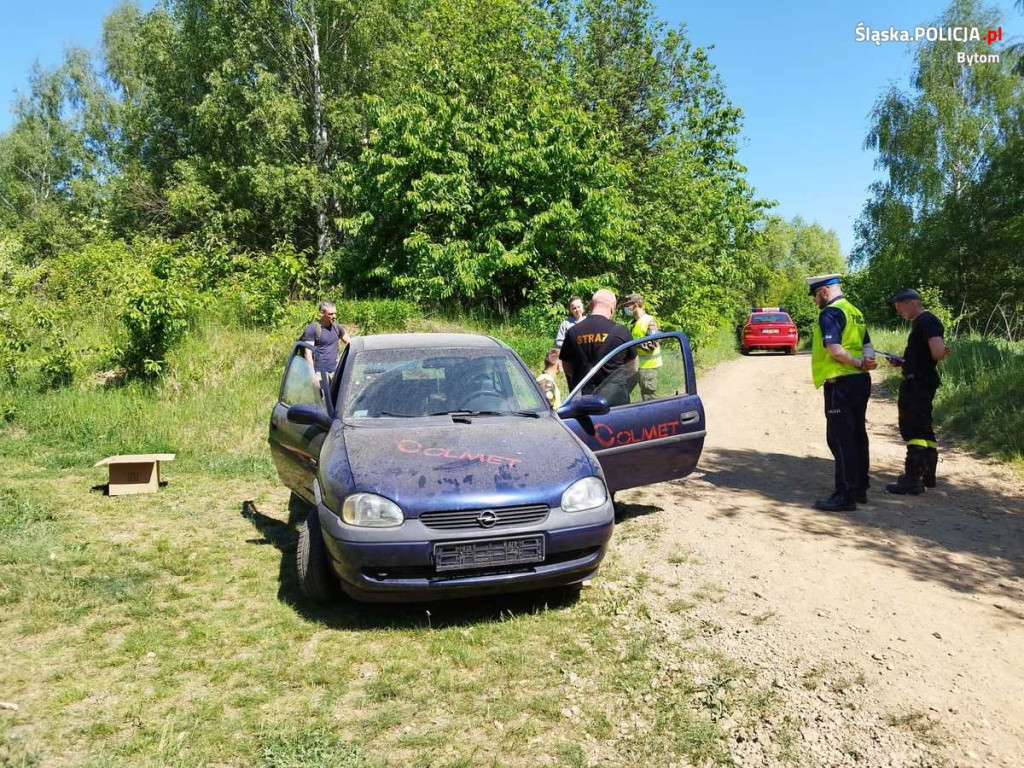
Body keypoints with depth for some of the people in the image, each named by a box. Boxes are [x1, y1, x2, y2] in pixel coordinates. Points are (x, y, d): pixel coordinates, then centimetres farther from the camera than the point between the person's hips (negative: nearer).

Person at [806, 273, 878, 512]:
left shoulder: (830, 313, -13)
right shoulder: (855, 312, 17)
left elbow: (834, 349, -22)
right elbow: (867, 345, 13)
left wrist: (859, 364, -10)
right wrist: (866, 361, -7)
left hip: (841, 384, -10)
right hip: (861, 382, 10)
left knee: (840, 438, -6)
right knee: (857, 435, 16)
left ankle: (845, 496, -4)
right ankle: (860, 488, 25)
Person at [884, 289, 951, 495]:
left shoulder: (928, 322, -14)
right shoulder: (918, 323, 18)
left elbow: (937, 353, -27)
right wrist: (900, 361, 10)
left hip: (919, 383, -11)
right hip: (915, 382, 11)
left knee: (913, 429, -10)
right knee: (923, 428, 17)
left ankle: (913, 479, -9)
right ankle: (927, 475, 27)